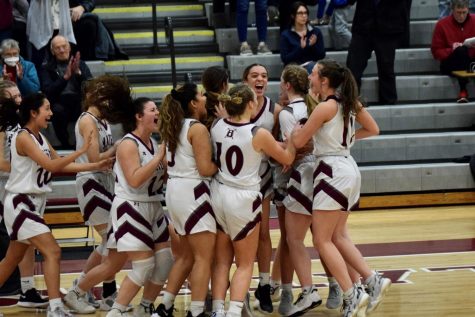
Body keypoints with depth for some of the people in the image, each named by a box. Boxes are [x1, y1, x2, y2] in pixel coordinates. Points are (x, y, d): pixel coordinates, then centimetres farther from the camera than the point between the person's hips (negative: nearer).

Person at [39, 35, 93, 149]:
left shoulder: (80, 64, 17)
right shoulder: (46, 69, 12)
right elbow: (48, 91, -6)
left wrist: (78, 73, -13)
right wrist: (66, 77, -17)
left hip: (79, 101, 1)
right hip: (60, 103, -1)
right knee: (58, 110, -35)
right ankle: (66, 146, -20)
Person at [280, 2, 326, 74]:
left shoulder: (316, 32, 11)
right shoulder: (286, 35, 5)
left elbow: (322, 55, 7)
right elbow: (285, 59, -4)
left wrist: (313, 45, -13)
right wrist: (300, 48, -16)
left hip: (314, 66, 3)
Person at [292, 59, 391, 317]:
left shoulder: (326, 107, -15)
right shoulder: (349, 102, 8)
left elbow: (299, 141, -11)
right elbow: (373, 129, 19)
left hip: (333, 172, -9)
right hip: (348, 168, 9)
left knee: (322, 240, -4)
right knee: (338, 237, 16)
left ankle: (352, 295, -9)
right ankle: (373, 281, 7)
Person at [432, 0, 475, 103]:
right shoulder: (442, 24, 1)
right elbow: (436, 52, 2)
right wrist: (452, 50, -16)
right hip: (450, 64, -1)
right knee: (461, 50, -32)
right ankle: (463, 89, -32)